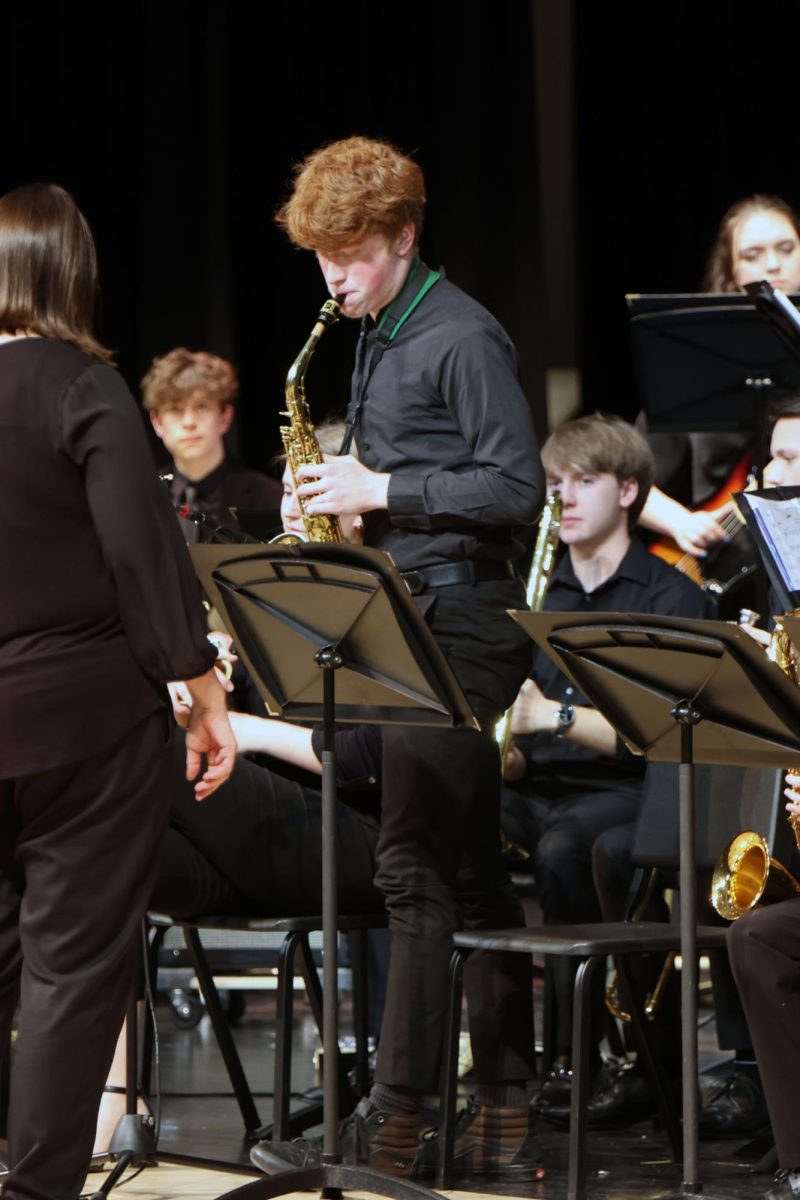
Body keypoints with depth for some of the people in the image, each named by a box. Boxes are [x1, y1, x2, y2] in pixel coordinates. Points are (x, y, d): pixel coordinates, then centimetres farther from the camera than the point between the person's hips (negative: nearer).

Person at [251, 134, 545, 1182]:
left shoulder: (462, 338, -11)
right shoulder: (380, 338, 17)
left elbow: (516, 488, -16)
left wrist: (381, 491, -17)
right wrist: (345, 494, 7)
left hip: (459, 624, -10)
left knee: (415, 867, -10)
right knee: (469, 870, 9)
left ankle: (392, 1124, -6)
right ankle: (503, 1117, 12)